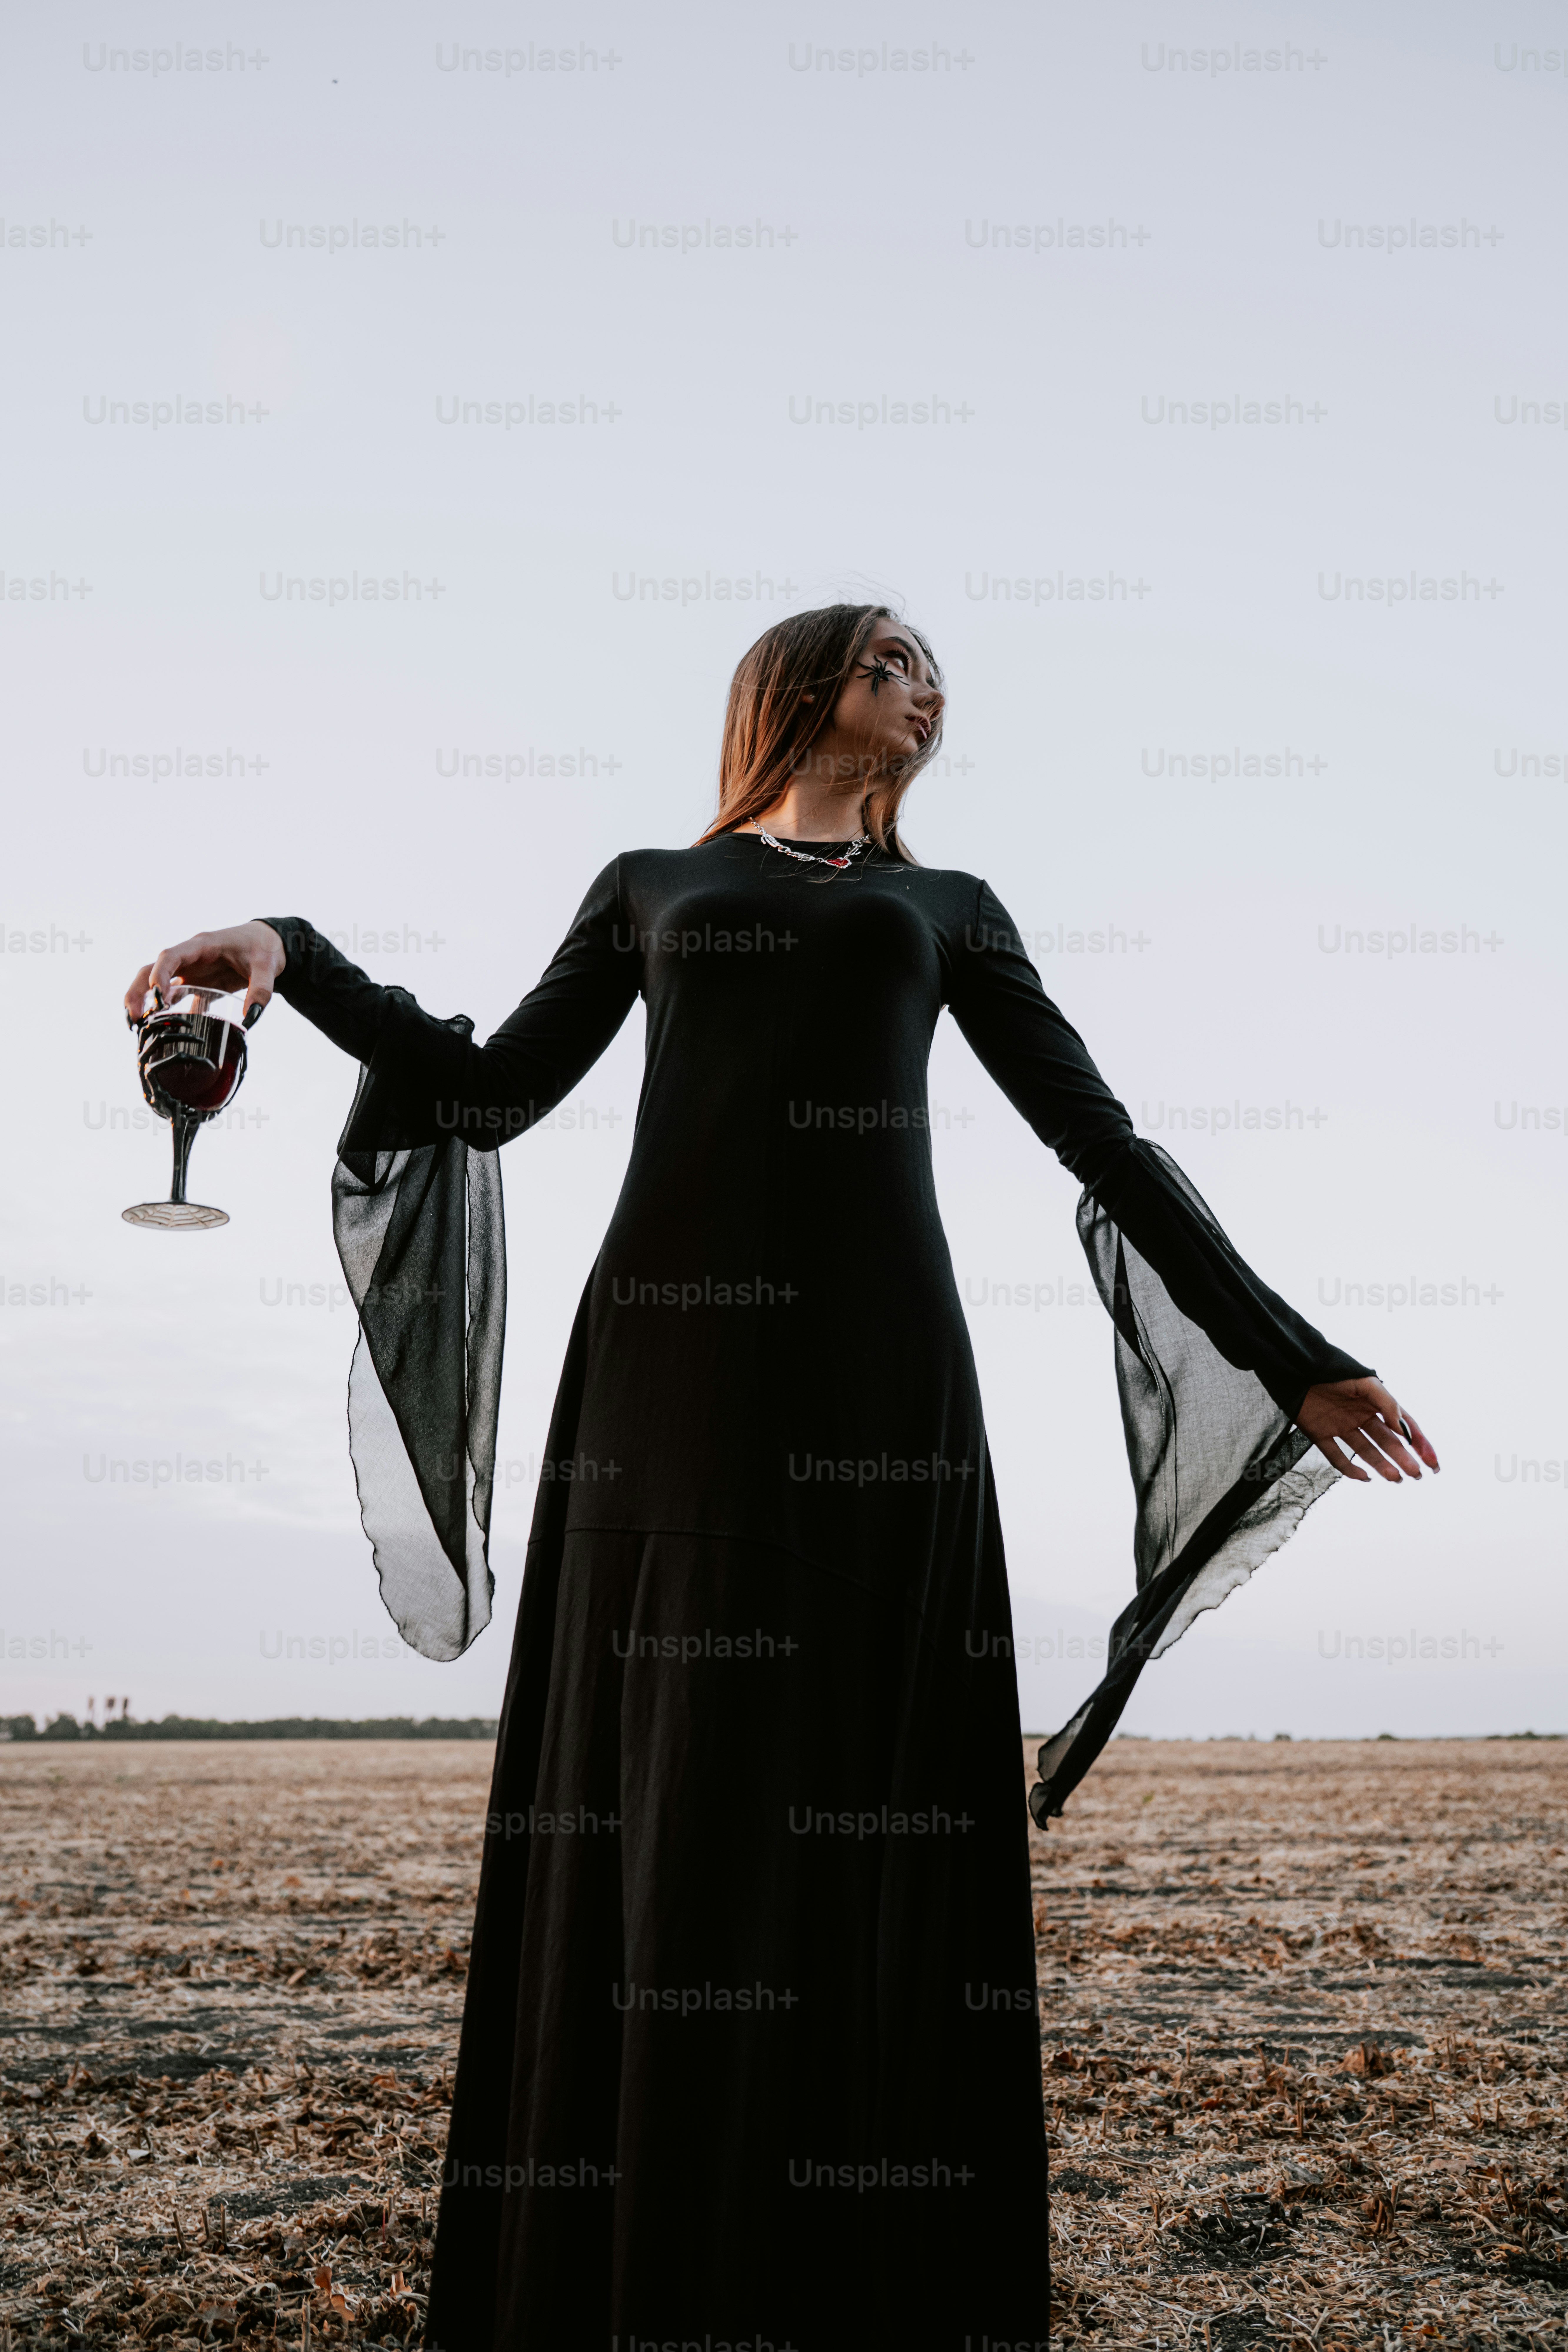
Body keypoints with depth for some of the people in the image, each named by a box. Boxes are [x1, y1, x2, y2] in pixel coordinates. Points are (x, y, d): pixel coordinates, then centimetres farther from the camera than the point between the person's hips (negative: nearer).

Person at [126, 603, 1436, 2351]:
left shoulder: (951, 908, 24)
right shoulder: (654, 885, 22)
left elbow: (1099, 1139, 19)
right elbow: (489, 1096, 15)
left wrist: (1284, 1353, 13)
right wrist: (294, 955, 3)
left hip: (878, 1366, 1)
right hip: (679, 1351, 0)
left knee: (868, 1801, -5)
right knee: (659, 1799, -4)